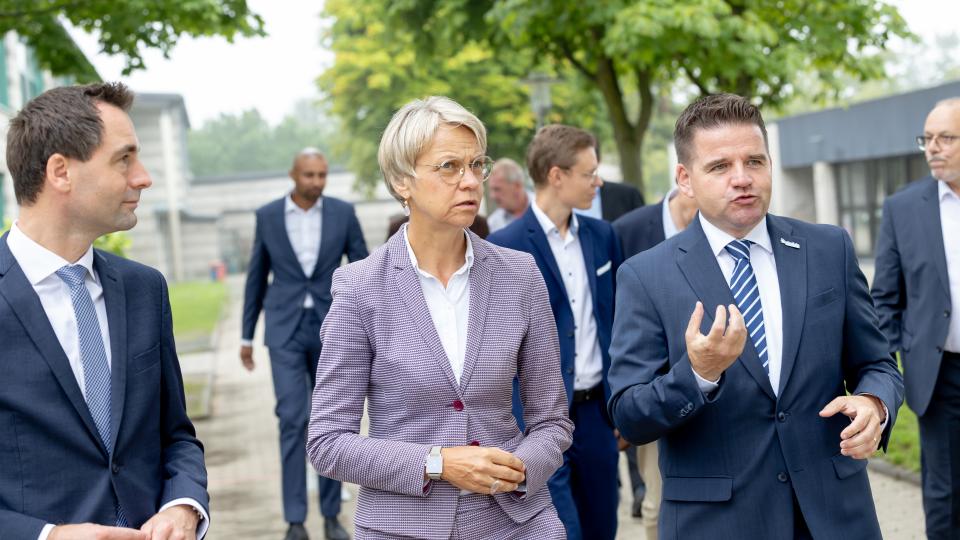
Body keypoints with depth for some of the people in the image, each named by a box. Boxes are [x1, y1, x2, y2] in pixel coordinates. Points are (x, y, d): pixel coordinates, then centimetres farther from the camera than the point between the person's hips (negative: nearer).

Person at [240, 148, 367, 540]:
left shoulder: (343, 212, -1)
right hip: (285, 331, -1)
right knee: (293, 419, -10)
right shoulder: (267, 215, 0)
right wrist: (247, 336, 11)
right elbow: (257, 277, 8)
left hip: (330, 330, 1)